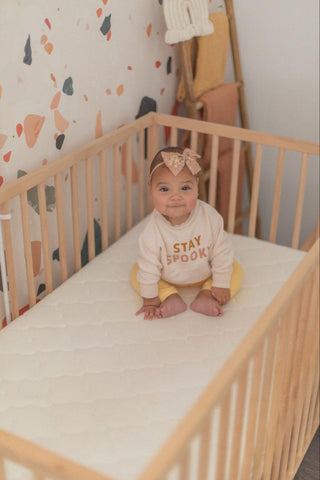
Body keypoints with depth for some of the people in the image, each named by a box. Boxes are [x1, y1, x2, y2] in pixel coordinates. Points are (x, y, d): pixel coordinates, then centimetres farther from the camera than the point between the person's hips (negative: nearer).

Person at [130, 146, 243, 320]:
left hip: (205, 273, 1)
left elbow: (221, 251, -17)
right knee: (137, 272, -12)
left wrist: (221, 284, -10)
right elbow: (149, 266, -22)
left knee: (235, 270, -9)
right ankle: (171, 296, -11)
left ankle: (206, 295, -9)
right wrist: (150, 298, -13)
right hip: (168, 278, -1)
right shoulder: (153, 230, -35)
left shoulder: (209, 216, -32)